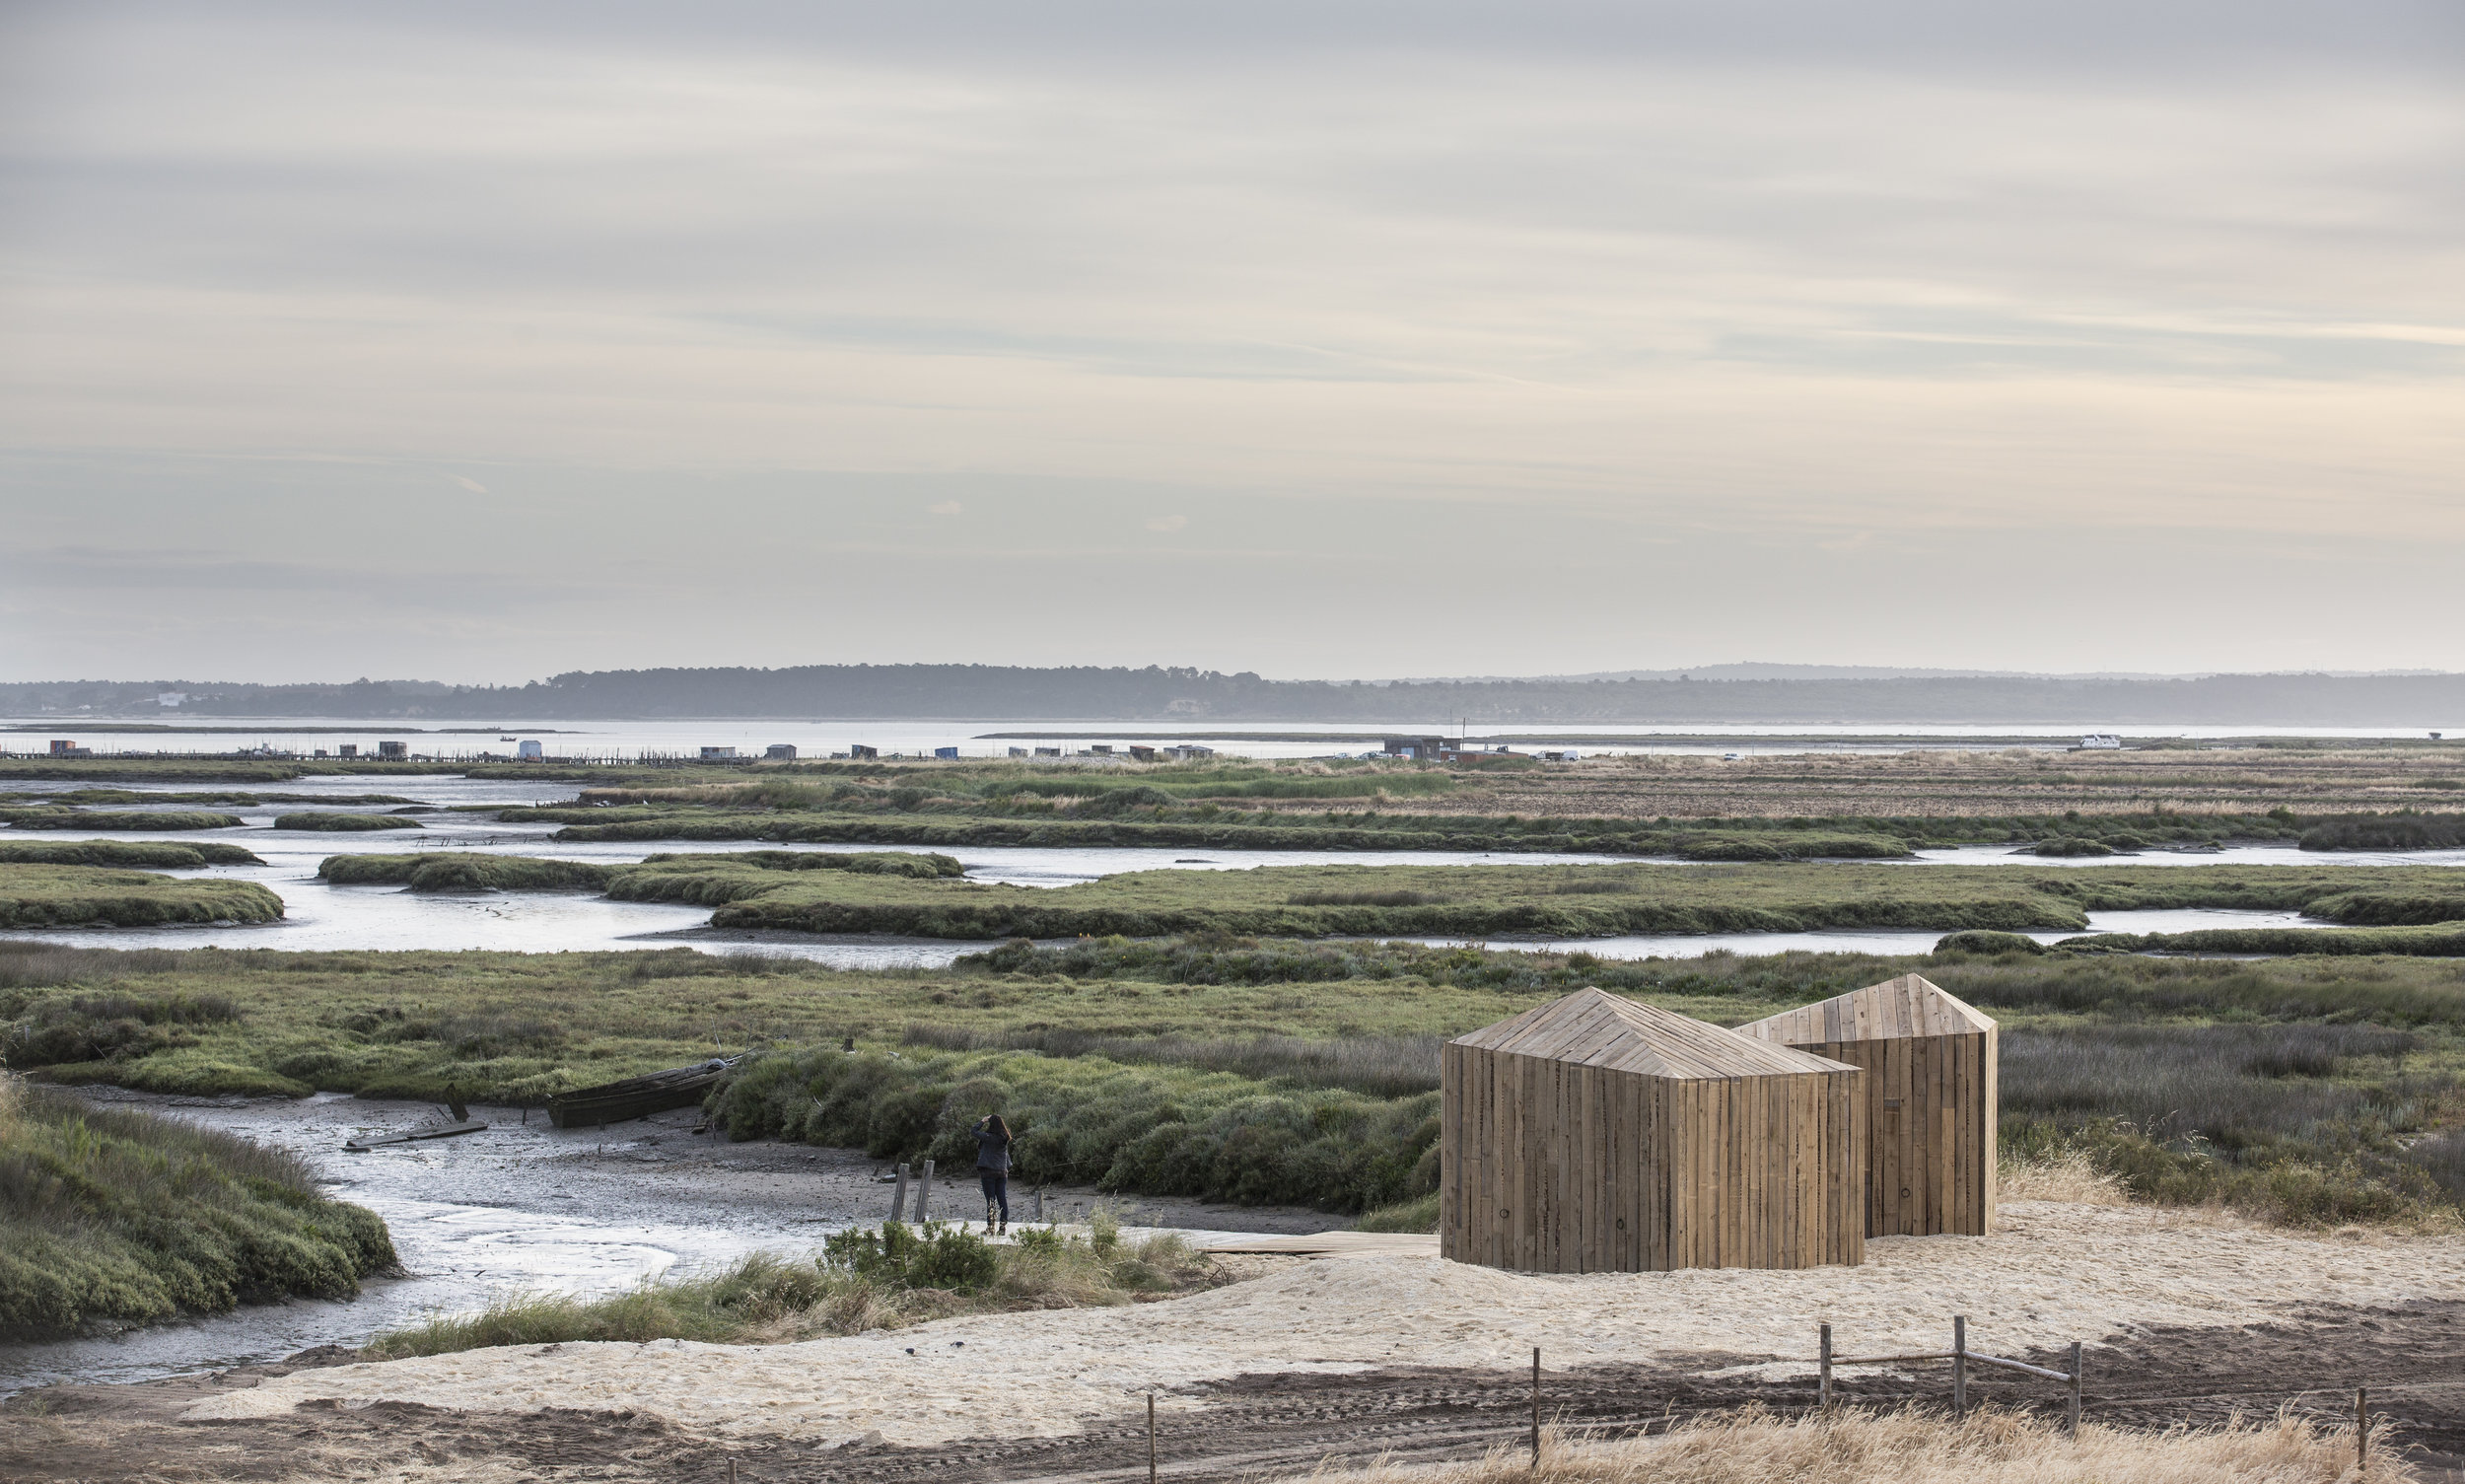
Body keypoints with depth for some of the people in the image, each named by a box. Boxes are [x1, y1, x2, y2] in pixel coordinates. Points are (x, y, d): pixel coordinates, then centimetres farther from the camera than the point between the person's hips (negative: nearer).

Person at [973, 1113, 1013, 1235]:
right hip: (1002, 1172, 5)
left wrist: (983, 1121, 3)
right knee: (1002, 1199, 7)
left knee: (991, 1200, -3)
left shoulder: (988, 1137, -14)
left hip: (988, 1171, -5)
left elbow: (975, 1131, -6)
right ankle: (1003, 1225, 8)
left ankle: (990, 1226, -2)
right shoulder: (1004, 1138, 4)